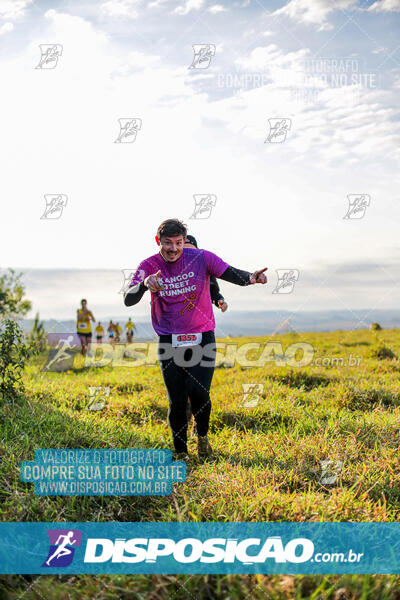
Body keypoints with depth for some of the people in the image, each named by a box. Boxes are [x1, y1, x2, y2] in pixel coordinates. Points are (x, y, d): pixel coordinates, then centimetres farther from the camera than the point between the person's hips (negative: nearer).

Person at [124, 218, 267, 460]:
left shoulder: (201, 258, -5)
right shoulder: (149, 266, -4)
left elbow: (232, 274, -13)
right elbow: (128, 300, -15)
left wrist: (250, 278, -36)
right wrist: (144, 284, -36)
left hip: (202, 338, -1)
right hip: (169, 341, 1)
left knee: (199, 392, -15)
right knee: (177, 401, 1)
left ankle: (203, 436, 15)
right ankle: (181, 453, 20)